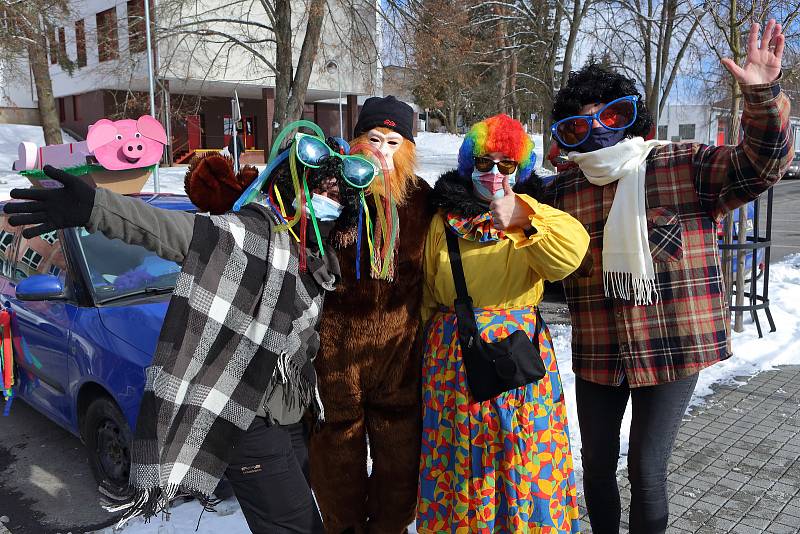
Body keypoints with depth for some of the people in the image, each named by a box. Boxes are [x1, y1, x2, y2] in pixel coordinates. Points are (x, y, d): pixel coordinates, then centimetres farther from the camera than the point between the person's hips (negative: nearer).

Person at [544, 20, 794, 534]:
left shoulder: (687, 167, -6)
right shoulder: (561, 191, 1)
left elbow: (761, 164, -16)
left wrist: (764, 96, -30)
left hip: (673, 349, -3)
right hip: (598, 354, 3)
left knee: (648, 472, 2)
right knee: (597, 464, 18)